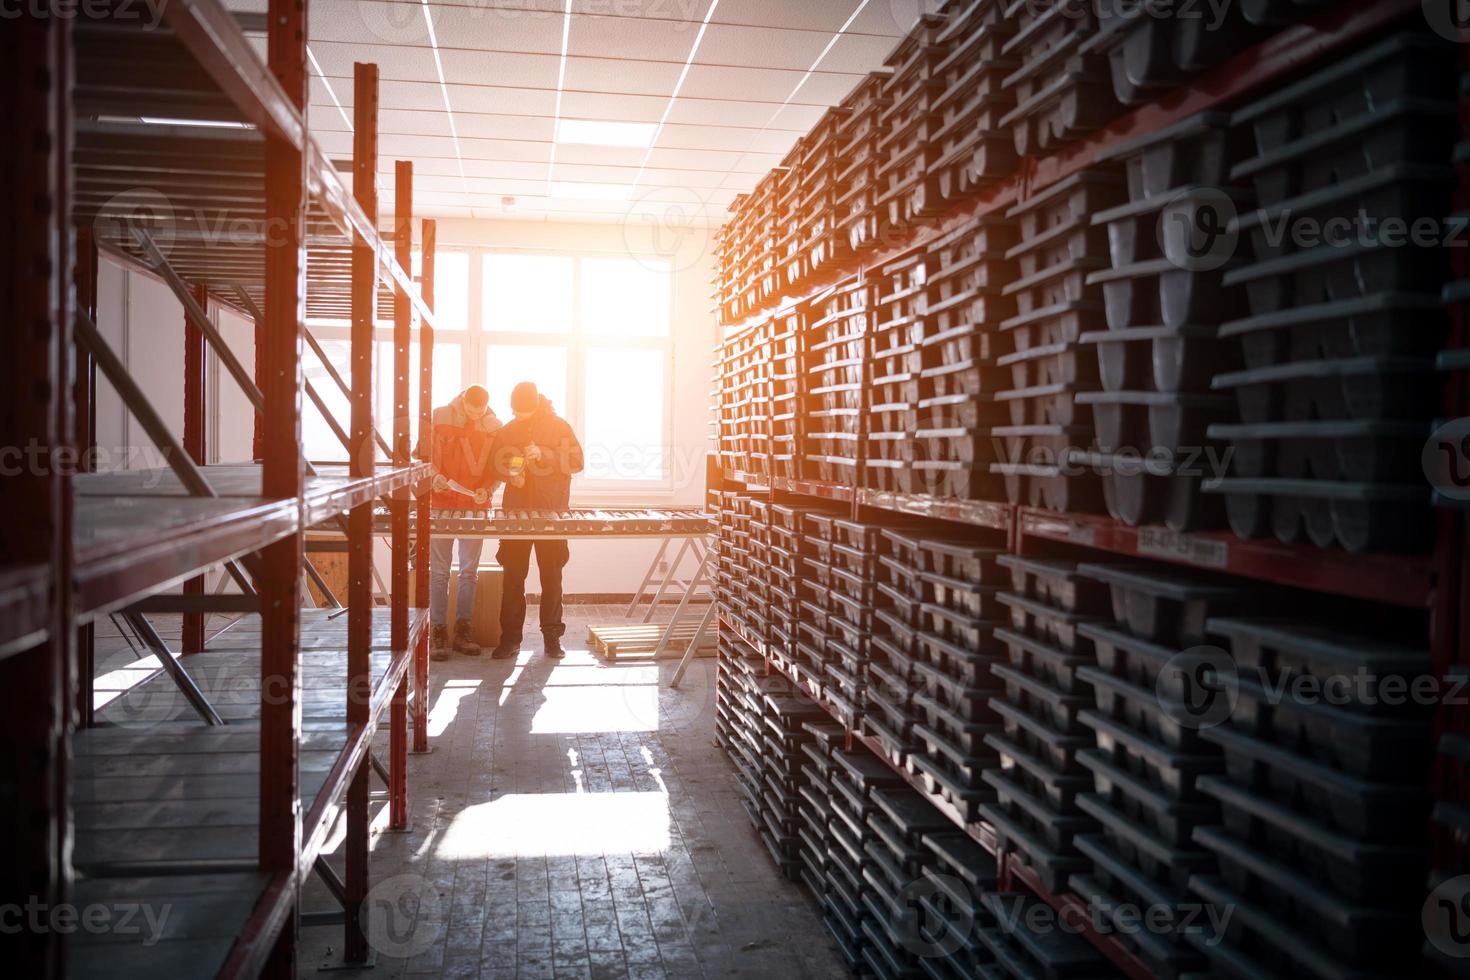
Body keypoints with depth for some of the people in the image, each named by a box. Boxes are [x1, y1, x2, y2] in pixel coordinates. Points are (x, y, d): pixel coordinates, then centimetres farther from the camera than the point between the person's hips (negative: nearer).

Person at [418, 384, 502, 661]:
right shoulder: (439, 417, -2)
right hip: (441, 504, -2)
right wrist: (434, 475, -12)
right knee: (439, 571, -2)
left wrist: (486, 489, -8)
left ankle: (462, 631, 12)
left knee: (470, 571, 5)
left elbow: (497, 467, 9)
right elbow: (422, 456, 5)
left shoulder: (494, 426, 3)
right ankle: (438, 634, 1)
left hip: (476, 507, 2)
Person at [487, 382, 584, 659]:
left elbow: (576, 461, -6)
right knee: (513, 576, 1)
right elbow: (495, 466, 15)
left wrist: (543, 454, -18)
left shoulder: (558, 426, 0)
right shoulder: (507, 431, 9)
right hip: (515, 511, 2)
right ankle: (510, 637, 6)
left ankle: (552, 636, 13)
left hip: (552, 512, -2)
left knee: (551, 576, 4)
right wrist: (510, 474, -7)